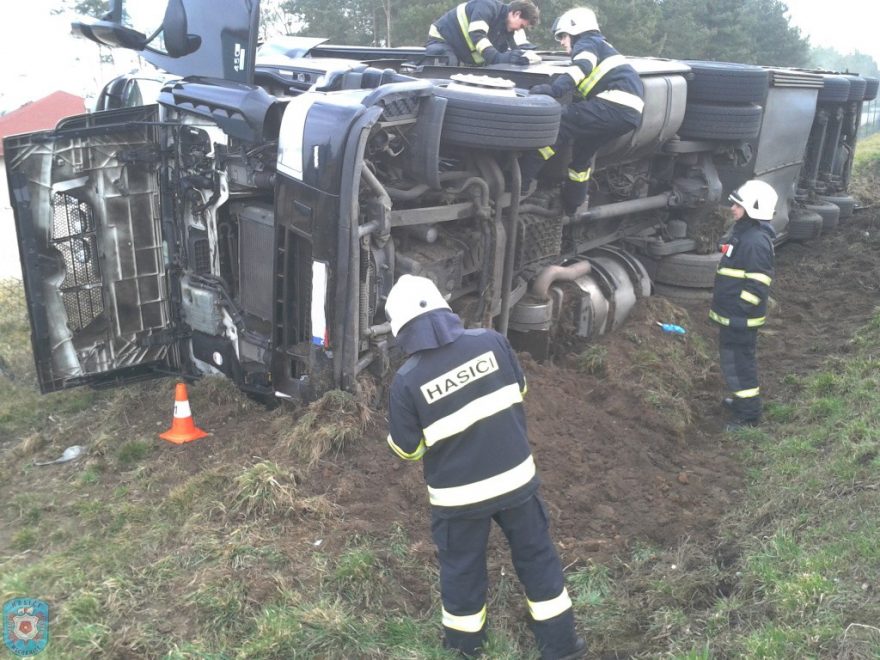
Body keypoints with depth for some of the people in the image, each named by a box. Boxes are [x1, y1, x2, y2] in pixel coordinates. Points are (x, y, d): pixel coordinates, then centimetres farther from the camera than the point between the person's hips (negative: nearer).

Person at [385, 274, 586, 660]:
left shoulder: (407, 380, -20)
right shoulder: (491, 342, -13)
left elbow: (408, 449, -9)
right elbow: (518, 389, 5)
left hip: (459, 493, -2)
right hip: (515, 476, 3)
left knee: (461, 566, 21)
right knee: (536, 554, 20)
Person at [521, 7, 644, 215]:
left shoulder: (587, 43, 6)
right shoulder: (599, 47, 36)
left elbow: (582, 66, -20)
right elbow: (582, 94, 37)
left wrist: (556, 88, -34)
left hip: (617, 104, -10)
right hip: (629, 111, 10)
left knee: (560, 122, -15)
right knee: (582, 152, 23)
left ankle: (521, 180, -23)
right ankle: (570, 208, 33)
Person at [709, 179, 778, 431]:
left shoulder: (756, 241, -23)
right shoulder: (743, 232, 9)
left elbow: (757, 286, -25)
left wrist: (738, 310, -20)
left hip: (740, 318, -10)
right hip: (732, 314, 10)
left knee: (738, 363, -2)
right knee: (738, 360, 24)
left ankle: (747, 415, 9)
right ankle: (742, 398, 41)